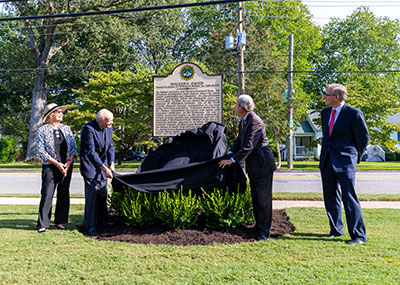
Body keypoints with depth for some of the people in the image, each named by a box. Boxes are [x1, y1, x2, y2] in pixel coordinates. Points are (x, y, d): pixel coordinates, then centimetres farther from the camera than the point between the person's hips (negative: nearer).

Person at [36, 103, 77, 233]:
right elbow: (40, 150, -7)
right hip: (50, 167, -4)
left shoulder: (66, 129, 12)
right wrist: (57, 164, -13)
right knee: (47, 194, -6)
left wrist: (69, 162, -6)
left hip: (67, 166, 4)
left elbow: (73, 146, 10)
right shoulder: (42, 130, -1)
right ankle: (42, 224, 2)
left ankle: (60, 221, 17)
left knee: (64, 194, 6)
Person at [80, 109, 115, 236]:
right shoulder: (88, 129, -23)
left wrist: (111, 163, -6)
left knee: (103, 195, 15)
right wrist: (104, 168, -26)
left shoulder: (109, 128, 1)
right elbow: (91, 152, -25)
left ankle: (101, 220, 30)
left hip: (103, 165, 7)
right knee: (91, 196, -7)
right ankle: (90, 225, 5)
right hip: (90, 166, -7)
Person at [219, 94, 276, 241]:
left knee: (263, 199, -3)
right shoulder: (243, 121, 9)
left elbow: (248, 146, -26)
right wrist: (230, 153, -2)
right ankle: (258, 226, 27)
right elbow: (240, 140, 14)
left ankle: (264, 232, 5)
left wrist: (233, 160, -23)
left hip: (262, 164, -9)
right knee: (255, 198, 16)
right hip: (253, 166, 10)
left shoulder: (255, 122, -22)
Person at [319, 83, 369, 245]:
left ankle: (358, 235, 1)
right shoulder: (325, 113, 12)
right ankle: (336, 230, 24)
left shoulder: (354, 114, -8)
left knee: (349, 197, -8)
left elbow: (363, 138, 0)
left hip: (345, 161, -7)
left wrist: (356, 158, 6)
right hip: (326, 160, 7)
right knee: (330, 197, 11)